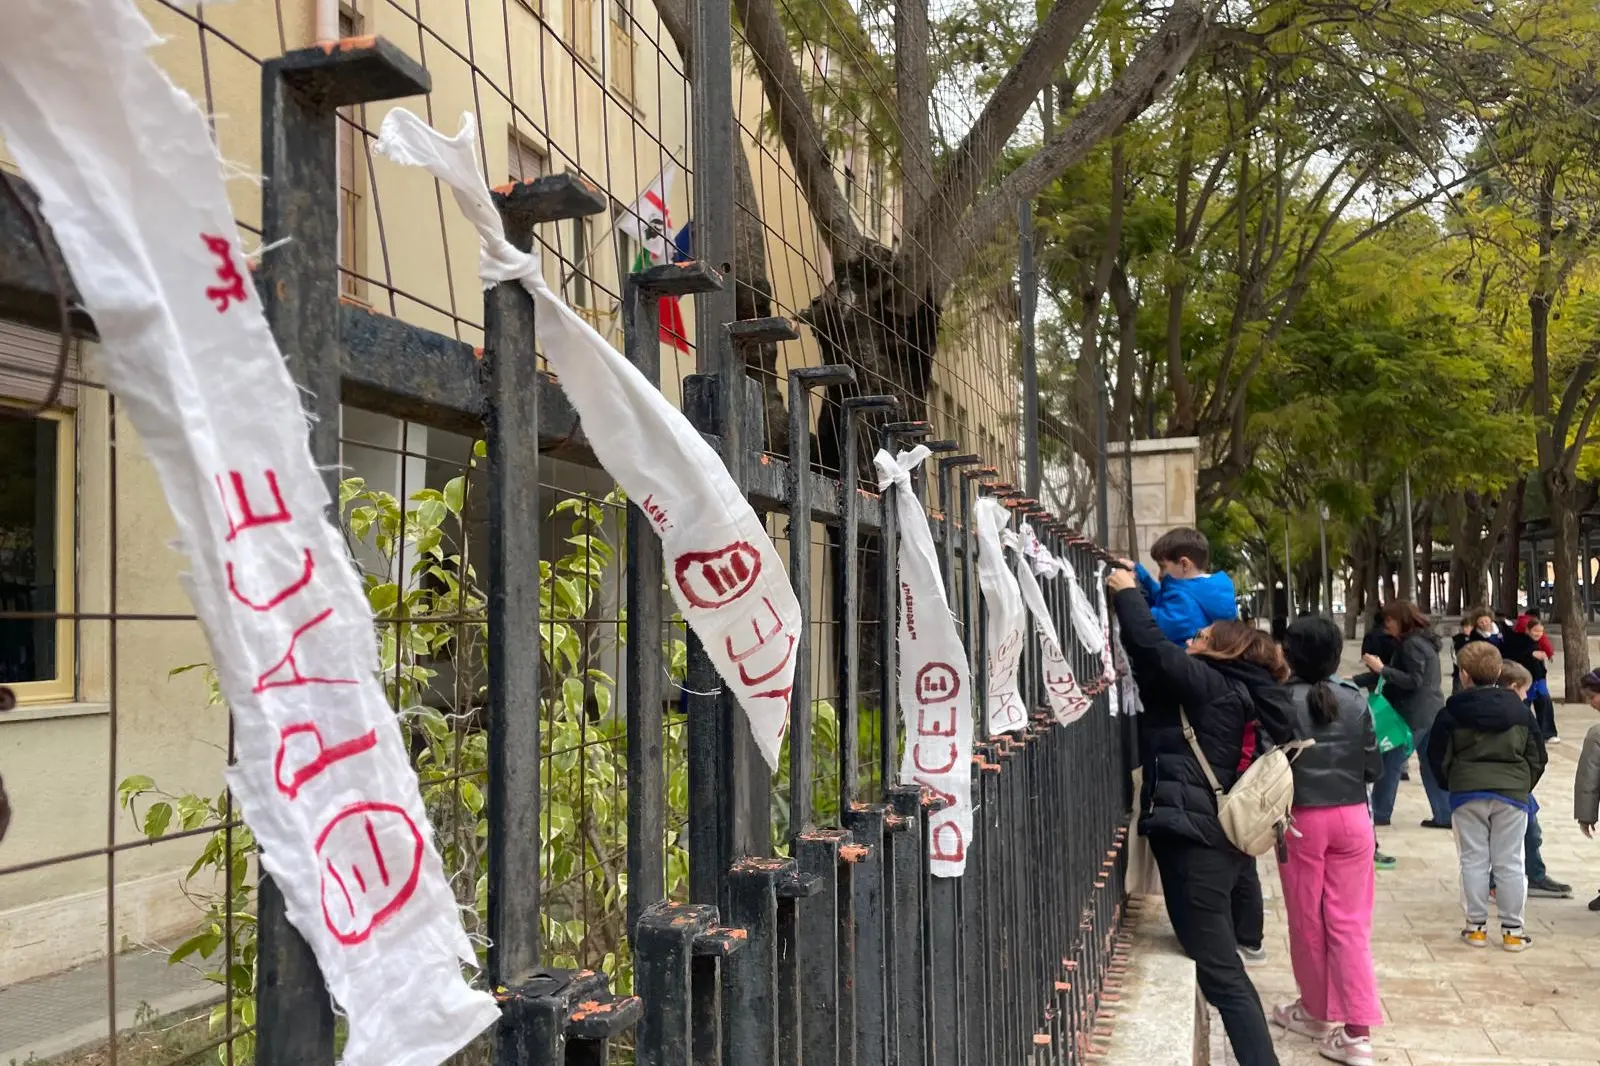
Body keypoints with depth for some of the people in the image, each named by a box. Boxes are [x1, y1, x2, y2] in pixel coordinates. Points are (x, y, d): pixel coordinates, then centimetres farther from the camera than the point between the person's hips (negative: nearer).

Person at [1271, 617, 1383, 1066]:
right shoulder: (1355, 700, -2)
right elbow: (1374, 768, 3)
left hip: (1301, 820, -2)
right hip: (1351, 817, 3)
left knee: (1308, 922, 13)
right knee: (1350, 923, 6)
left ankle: (1318, 1013, 28)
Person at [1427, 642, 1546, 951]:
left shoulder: (1452, 712, -3)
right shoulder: (1520, 711, 3)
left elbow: (1438, 757, 0)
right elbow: (1537, 756, 7)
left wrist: (1453, 785, 16)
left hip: (1468, 794, -1)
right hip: (1513, 793, 1)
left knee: (1474, 860, 6)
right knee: (1509, 863, 7)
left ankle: (1476, 926, 10)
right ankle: (1512, 930, 10)